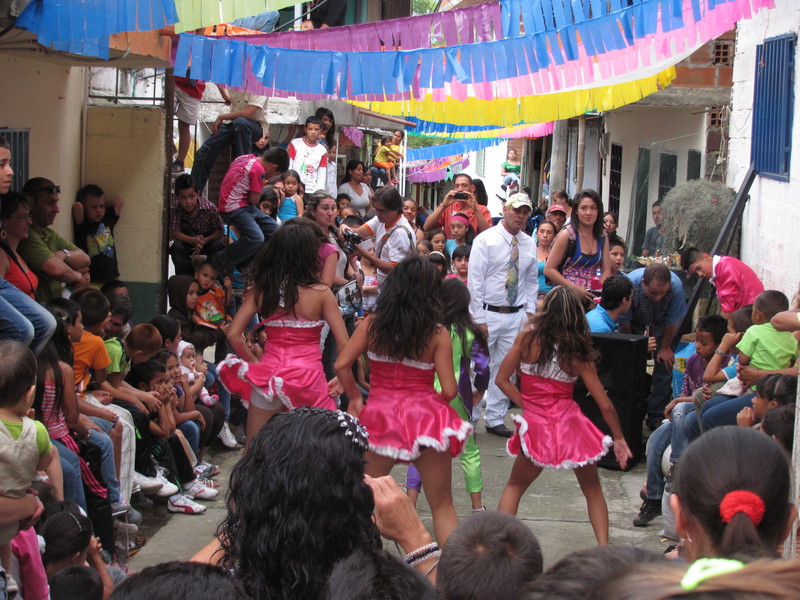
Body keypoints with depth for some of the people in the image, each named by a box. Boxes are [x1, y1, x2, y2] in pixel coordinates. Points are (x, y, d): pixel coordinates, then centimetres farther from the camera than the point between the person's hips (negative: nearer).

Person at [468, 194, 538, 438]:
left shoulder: (528, 244, 8)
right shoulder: (485, 240, -7)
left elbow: (531, 281, 16)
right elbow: (475, 281, -10)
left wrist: (529, 312, 5)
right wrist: (478, 319, -14)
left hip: (515, 316, 5)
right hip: (488, 313, -5)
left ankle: (495, 419, 19)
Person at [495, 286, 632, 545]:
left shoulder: (526, 339, -5)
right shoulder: (579, 354, -4)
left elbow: (502, 380, -1)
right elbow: (605, 405, -1)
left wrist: (526, 404, 7)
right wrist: (619, 439, 9)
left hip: (536, 428, 0)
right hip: (570, 425, 0)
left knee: (514, 487, 22)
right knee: (592, 490, 21)